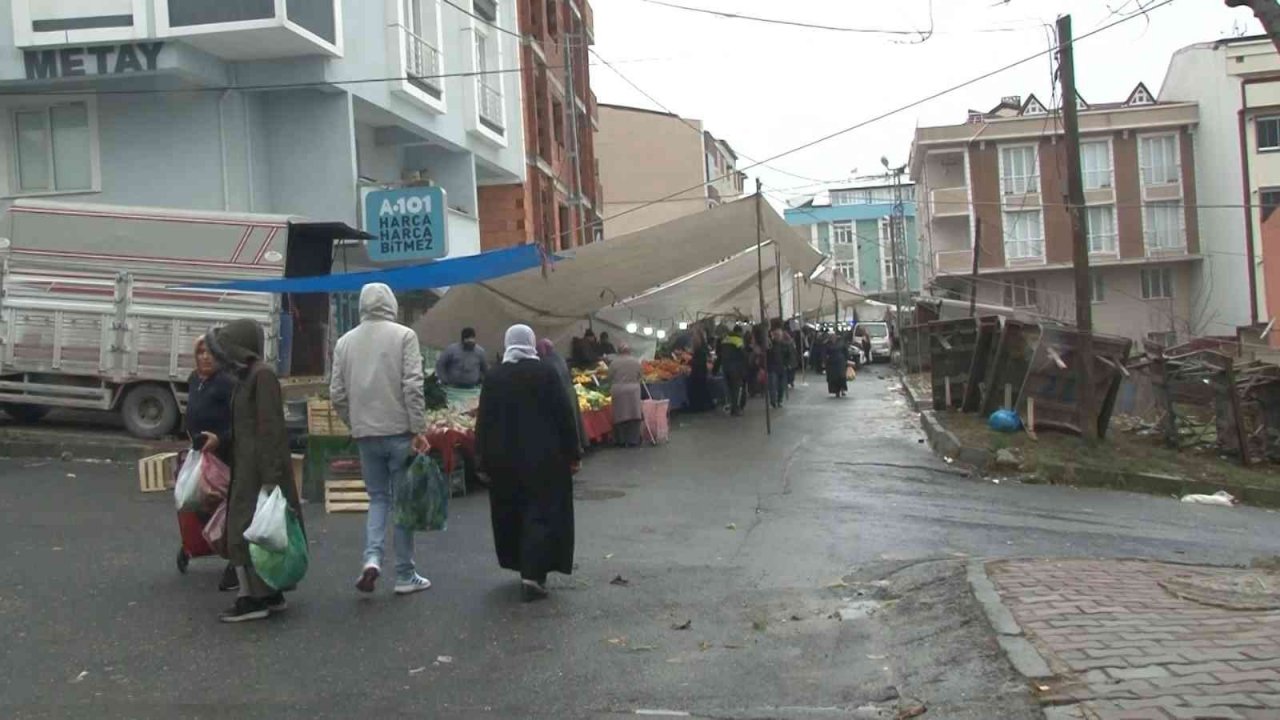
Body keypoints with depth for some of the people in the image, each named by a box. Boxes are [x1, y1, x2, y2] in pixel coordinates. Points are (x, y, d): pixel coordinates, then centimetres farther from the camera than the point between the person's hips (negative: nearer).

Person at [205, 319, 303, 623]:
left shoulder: (262, 374, -15)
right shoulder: (247, 373, 13)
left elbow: (270, 428, -20)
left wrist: (269, 477, -22)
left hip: (259, 466, -9)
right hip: (247, 465, 9)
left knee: (245, 530, -6)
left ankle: (253, 598, -3)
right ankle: (271, 594, 18)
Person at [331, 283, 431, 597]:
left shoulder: (345, 341, 6)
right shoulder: (403, 335, -6)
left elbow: (337, 394, 5)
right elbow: (412, 386, -13)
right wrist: (418, 430, -9)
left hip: (365, 433, 3)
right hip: (399, 431, -3)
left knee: (378, 497, 16)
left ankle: (372, 557, -6)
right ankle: (405, 575, 10)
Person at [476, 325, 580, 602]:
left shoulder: (493, 378, 2)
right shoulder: (545, 373, -6)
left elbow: (483, 423, 4)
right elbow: (564, 416, -7)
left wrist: (485, 462, 10)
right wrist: (572, 454, 1)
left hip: (504, 461, 3)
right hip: (544, 459, -3)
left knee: (512, 516, 16)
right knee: (542, 515, 0)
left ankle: (524, 567, 25)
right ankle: (533, 575, -12)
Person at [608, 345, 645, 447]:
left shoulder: (614, 362, 0)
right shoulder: (636, 362, 4)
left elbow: (610, 379, 4)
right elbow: (641, 377, 10)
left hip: (618, 392, 0)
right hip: (633, 391, 1)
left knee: (620, 415, 5)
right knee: (633, 415, 4)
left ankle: (621, 440, 9)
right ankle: (632, 440, 4)